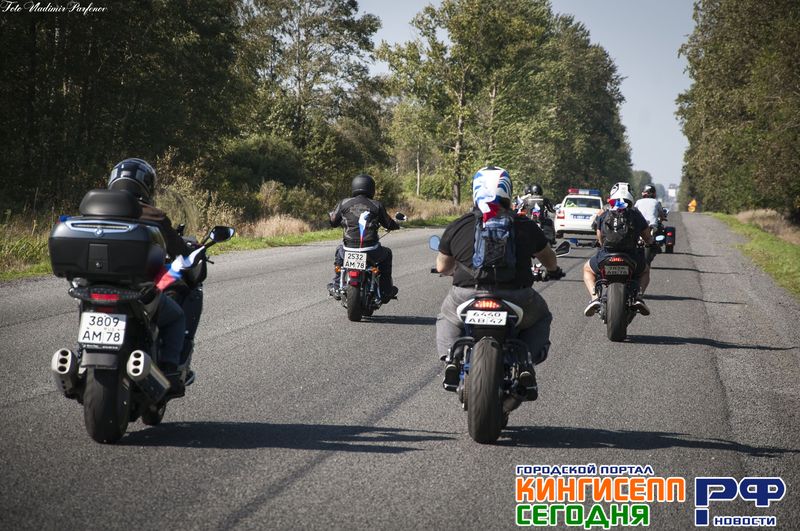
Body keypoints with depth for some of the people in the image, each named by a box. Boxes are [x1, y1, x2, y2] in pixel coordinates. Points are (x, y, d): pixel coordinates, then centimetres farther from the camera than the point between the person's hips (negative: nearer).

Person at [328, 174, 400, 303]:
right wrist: (396, 225, 34)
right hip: (371, 252, -1)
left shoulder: (344, 203, 2)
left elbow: (333, 222, 12)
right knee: (386, 254, 31)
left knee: (339, 251, 35)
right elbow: (389, 224, 9)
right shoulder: (376, 205, 1)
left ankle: (336, 287, 31)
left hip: (350, 251, 1)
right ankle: (386, 291, 30)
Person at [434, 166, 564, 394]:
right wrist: (554, 271, 48)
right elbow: (549, 258, 23)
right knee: (541, 318, 30)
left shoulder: (457, 227, 6)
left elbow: (442, 267, 17)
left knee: (446, 318, 32)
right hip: (516, 303, 0)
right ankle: (528, 361, 4)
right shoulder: (525, 226, 7)